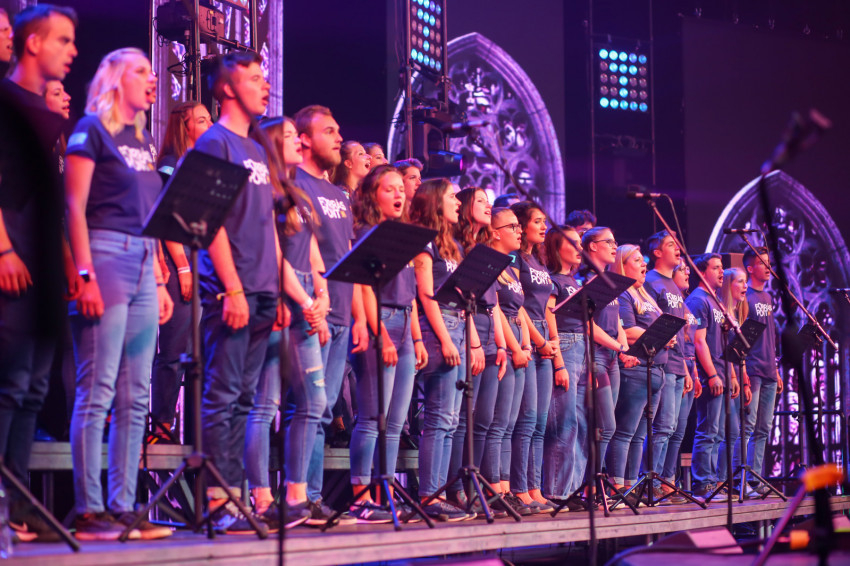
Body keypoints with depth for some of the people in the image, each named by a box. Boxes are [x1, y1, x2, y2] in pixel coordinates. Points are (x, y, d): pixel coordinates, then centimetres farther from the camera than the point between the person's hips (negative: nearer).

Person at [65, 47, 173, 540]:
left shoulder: (144, 139, 20)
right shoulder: (91, 130, -2)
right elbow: (75, 208, -9)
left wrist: (160, 280, 15)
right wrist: (85, 275, -17)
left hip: (143, 264, 8)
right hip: (106, 256, -8)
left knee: (136, 397, 5)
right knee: (97, 392, -10)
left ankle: (123, 506, 8)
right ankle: (88, 511, -9)